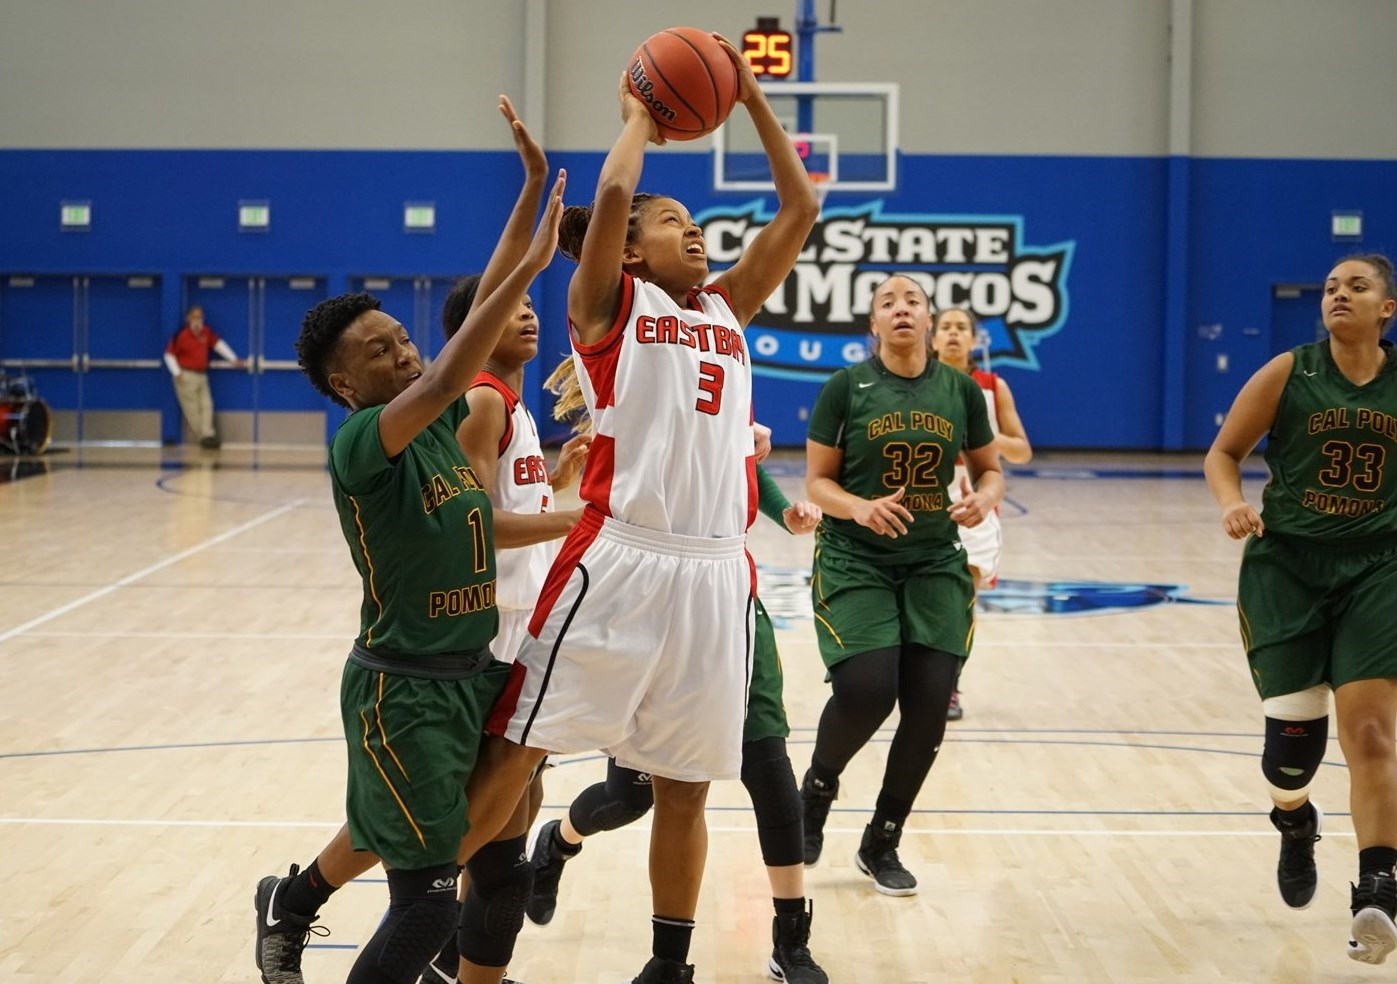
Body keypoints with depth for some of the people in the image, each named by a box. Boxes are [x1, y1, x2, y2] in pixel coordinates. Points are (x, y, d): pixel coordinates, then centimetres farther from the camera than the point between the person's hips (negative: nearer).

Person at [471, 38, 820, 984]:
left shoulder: (728, 306, 20)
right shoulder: (609, 302, 6)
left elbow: (801, 209, 16)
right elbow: (612, 193, -10)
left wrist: (752, 99, 15)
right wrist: (641, 120, 8)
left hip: (718, 570, 5)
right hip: (619, 559, -5)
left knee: (685, 786, 11)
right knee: (515, 750, -6)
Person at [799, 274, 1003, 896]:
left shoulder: (961, 389, 4)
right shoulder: (846, 387, -3)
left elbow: (990, 470, 13)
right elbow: (817, 480, -1)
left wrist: (984, 499, -10)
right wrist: (859, 508, -21)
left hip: (935, 565, 3)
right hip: (855, 562, -3)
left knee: (929, 707, -4)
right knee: (866, 691, -20)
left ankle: (881, 845, 16)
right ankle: (818, 786, 15)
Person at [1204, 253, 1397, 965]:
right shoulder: (1288, 373, -2)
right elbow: (1223, 454, 3)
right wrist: (1232, 504, -16)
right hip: (1285, 564, 0)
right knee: (1293, 735, 0)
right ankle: (1294, 825, 35)